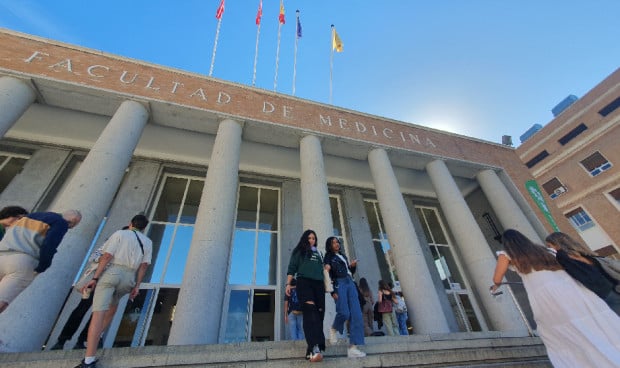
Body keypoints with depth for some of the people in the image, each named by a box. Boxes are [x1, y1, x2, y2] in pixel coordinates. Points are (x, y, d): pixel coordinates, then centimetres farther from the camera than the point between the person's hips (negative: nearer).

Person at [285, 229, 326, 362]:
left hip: (318, 284, 5)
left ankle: (312, 350, 1)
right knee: (310, 311, -23)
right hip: (304, 282, -5)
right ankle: (315, 348, -36)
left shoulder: (318, 253, 26)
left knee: (318, 314, -3)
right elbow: (292, 267, 7)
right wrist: (288, 283, -5)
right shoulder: (299, 251, 14)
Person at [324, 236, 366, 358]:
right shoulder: (328, 257, 7)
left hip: (350, 283, 6)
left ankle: (353, 348, -6)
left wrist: (353, 266, 6)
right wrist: (332, 291, -14)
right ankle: (334, 329, 10)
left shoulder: (343, 256, 25)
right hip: (339, 284, -6)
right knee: (344, 312, -22)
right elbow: (328, 275, -3)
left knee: (356, 315, -7)